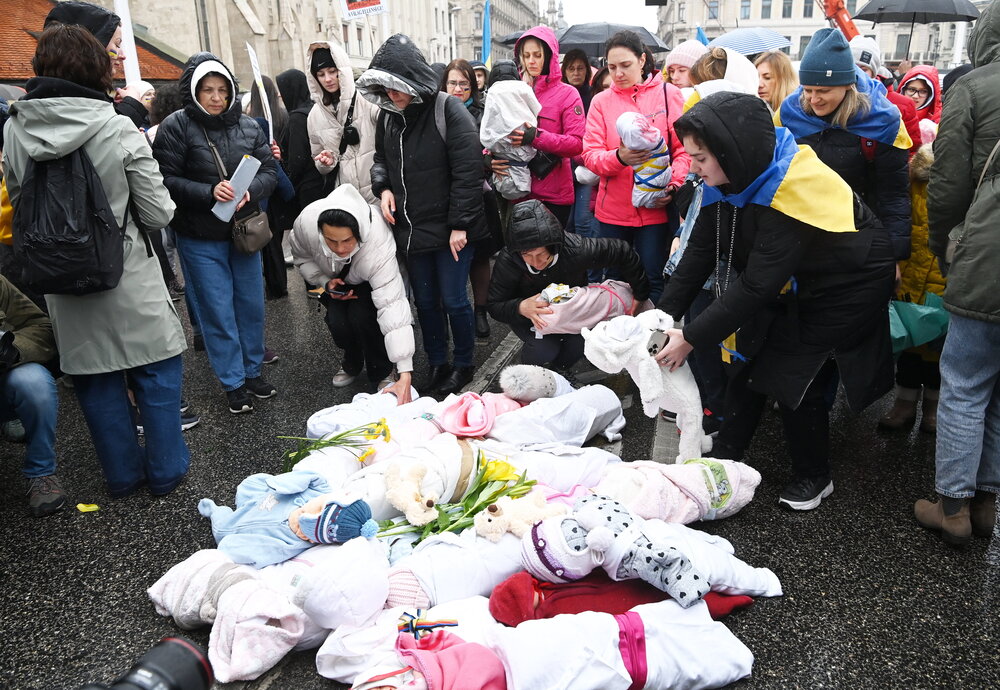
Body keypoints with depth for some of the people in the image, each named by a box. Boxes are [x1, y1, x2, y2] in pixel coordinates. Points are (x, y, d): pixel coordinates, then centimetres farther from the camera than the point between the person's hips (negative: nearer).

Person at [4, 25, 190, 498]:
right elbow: (158, 214, -12)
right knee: (156, 372, 11)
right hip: (128, 281, -4)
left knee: (95, 379, 15)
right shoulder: (120, 130, -15)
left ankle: (123, 474, 28)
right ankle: (165, 472, 20)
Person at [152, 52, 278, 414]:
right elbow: (166, 180, -14)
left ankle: (253, 371, 29)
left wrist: (249, 192, -19)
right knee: (218, 311, 2)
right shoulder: (176, 126, -8)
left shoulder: (248, 126, 3)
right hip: (200, 238, -4)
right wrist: (209, 193, -25)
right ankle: (233, 383, 16)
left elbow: (269, 171, 1)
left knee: (251, 304, 12)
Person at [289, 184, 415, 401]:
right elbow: (302, 257, -8)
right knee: (337, 321, -23)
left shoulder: (377, 243, -44)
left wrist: (405, 375, -56)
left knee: (362, 316, -30)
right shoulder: (306, 222, -34)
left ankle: (381, 374, -3)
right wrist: (326, 282, -26)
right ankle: (352, 364, 12)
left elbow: (392, 305, -51)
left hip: (368, 281, -2)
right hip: (334, 278, 3)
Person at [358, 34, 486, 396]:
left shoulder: (448, 111, -13)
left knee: (453, 300, 1)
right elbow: (381, 159, 20)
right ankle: (436, 364, 29)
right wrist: (383, 187, -2)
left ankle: (464, 364, 22)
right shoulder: (389, 115, 6)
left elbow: (468, 171, -16)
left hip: (449, 229, -6)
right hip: (411, 228, 6)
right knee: (425, 301, 13)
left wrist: (459, 225, -17)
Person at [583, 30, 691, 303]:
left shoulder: (669, 94, 1)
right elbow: (590, 154, -3)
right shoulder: (601, 101, 4)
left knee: (654, 280, 2)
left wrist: (673, 185, -15)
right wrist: (619, 157, -23)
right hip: (613, 209, 2)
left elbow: (684, 148, 0)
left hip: (656, 208, -1)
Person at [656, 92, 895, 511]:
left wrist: (691, 337, -34)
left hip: (845, 286, -7)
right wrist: (663, 316, -18)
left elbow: (757, 285, -36)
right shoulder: (731, 178, -13)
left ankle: (813, 477, 17)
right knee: (747, 360, 5)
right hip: (790, 285, 7)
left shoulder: (794, 188, -36)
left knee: (795, 376, -6)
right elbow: (700, 252, -11)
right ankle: (725, 457, 20)